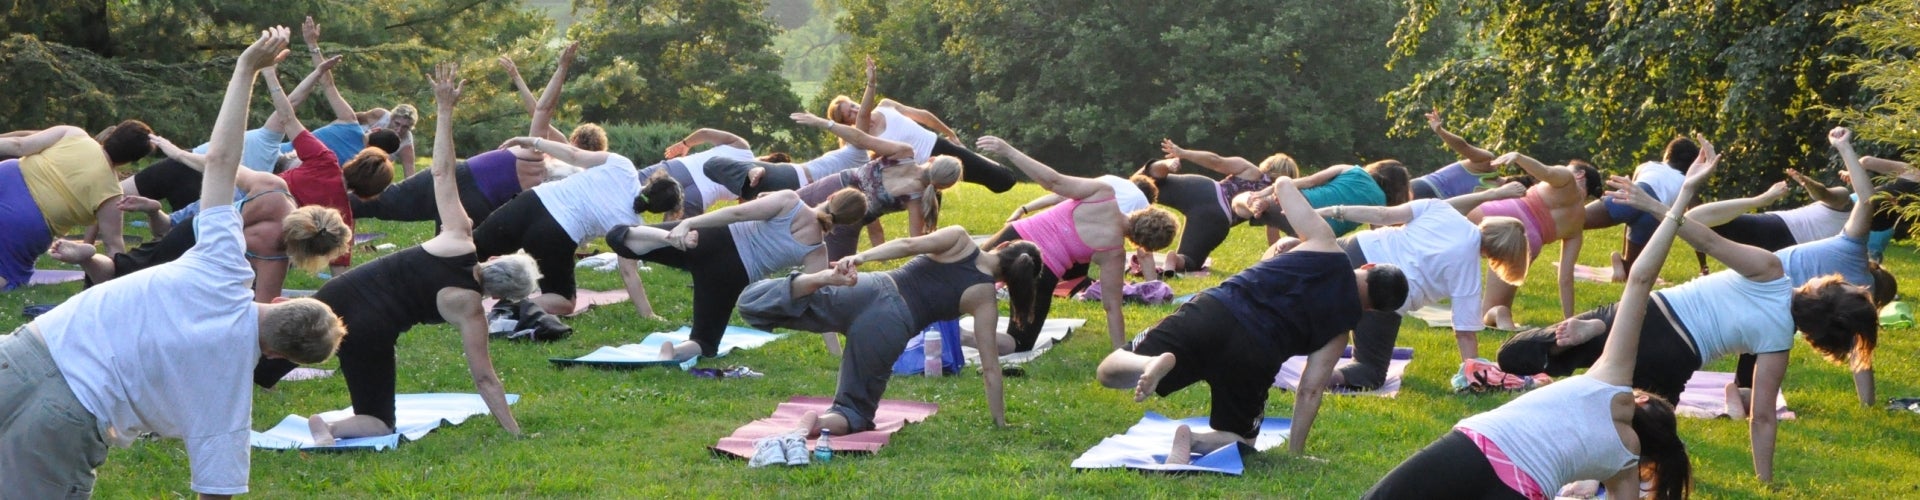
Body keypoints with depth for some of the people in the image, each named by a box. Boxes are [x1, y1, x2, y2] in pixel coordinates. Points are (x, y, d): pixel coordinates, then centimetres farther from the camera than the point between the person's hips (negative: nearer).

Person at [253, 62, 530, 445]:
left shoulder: (457, 239, -1)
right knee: (379, 423, 11)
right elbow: (484, 379, -6)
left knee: (263, 367, 21)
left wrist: (444, 108, 10)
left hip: (341, 293, 5)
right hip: (371, 332, -5)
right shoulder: (468, 308, -7)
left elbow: (441, 174, 3)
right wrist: (515, 433, -2)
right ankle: (332, 428, -19)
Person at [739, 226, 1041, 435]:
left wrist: (860, 257, -7)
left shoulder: (960, 239, 15)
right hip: (890, 327, -1)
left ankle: (815, 281, -25)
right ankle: (827, 422, -17)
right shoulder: (985, 299, 11)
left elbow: (909, 244, -3)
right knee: (856, 412, 20)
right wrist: (1000, 423, 18)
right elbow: (990, 367, 10)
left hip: (867, 292, 1)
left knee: (751, 305, 6)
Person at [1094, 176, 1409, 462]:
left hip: (1212, 311, 2)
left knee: (1109, 372, 12)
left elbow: (1283, 184, 23)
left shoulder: (1324, 246, 15)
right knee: (1240, 442, 25)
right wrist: (1295, 453, 18)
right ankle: (1194, 440, -11)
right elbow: (1310, 390, 9)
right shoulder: (1342, 323, 11)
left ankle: (1152, 364, -24)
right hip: (1255, 356, -2)